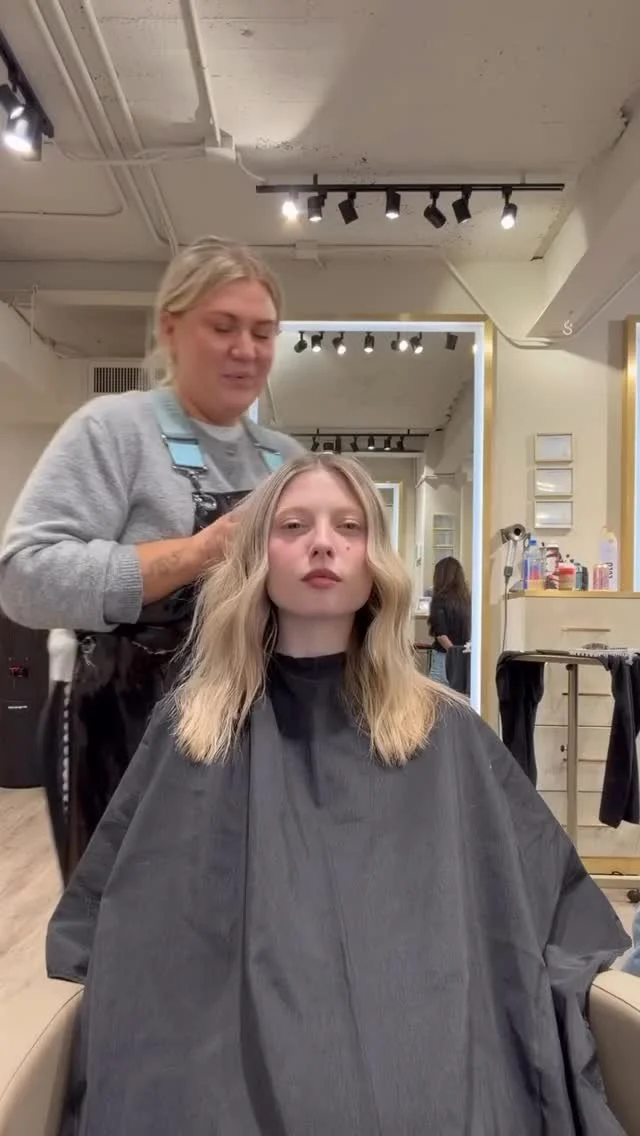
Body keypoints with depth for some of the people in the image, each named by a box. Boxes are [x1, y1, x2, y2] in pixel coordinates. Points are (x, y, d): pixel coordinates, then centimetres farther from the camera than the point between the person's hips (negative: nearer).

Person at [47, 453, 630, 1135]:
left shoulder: (444, 730, 8)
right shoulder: (192, 726, 8)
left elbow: (557, 902, 11)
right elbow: (102, 922, 12)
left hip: (426, 1050, 1)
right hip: (235, 1056, 0)